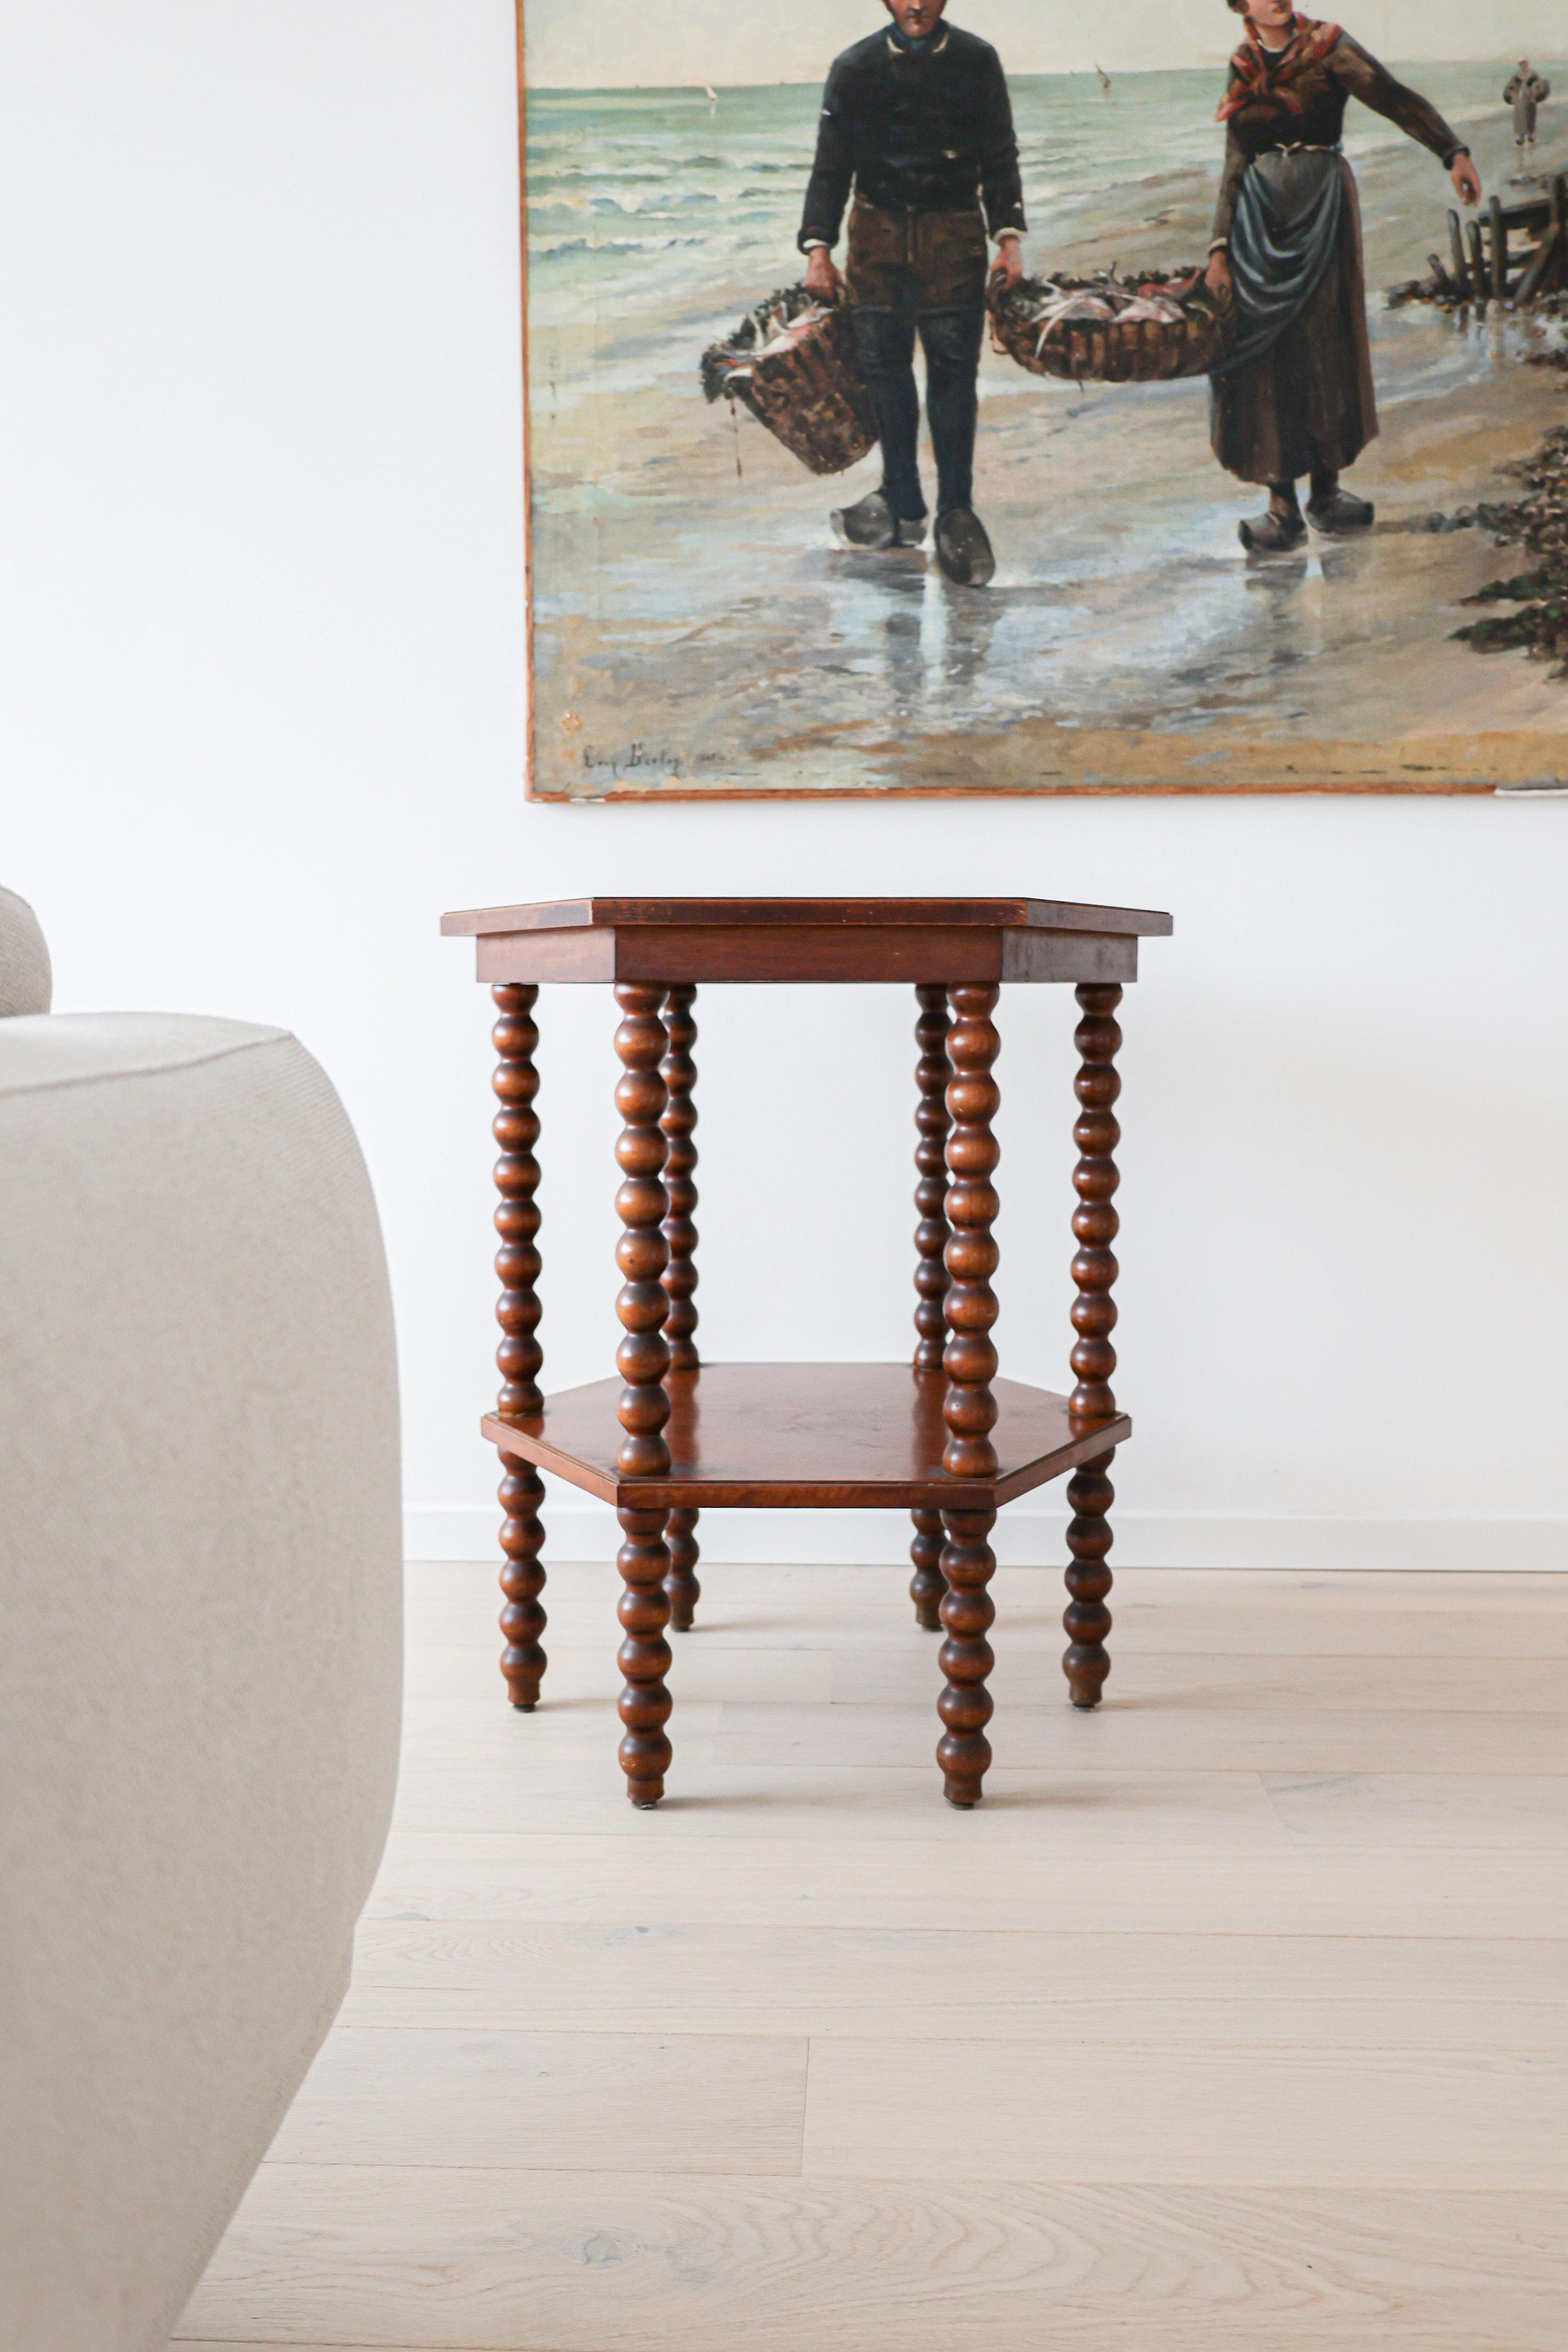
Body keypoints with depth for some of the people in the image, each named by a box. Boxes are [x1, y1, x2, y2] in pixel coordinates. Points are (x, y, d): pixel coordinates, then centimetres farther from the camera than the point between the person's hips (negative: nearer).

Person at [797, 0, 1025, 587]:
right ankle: (902, 507, 9)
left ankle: (955, 511, -1)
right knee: (885, 367, 1)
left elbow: (999, 156, 8)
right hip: (877, 230, 1)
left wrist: (1008, 235, -2)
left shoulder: (976, 61, 3)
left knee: (954, 367, -6)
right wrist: (818, 247, -2)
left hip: (953, 231, -1)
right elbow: (831, 164, 5)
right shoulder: (856, 68, 3)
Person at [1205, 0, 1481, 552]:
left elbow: (1396, 99, -10)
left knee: (1323, 347, 0)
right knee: (1262, 354, -2)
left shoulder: (1326, 47, 0)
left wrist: (1453, 151, -24)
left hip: (1321, 209, -2)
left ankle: (1326, 490, 10)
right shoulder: (1243, 69, 10)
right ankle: (1283, 503, 1)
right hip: (1259, 212, 3)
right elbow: (1235, 165, 12)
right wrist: (1219, 248, 4)